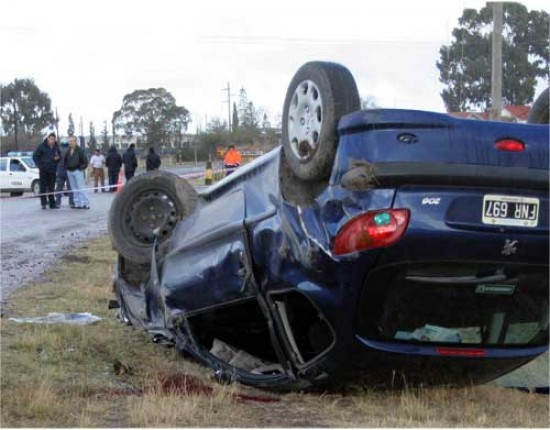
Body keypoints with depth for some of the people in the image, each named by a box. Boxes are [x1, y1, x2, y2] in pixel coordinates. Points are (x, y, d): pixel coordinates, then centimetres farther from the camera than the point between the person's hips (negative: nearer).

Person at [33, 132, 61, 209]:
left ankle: (52, 203, 11)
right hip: (43, 170, -4)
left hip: (52, 170, 4)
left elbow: (59, 157, 18)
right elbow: (35, 156, -2)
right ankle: (43, 203, 1)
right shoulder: (42, 146, -5)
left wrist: (57, 158, -6)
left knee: (51, 187, 8)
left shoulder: (56, 147, 7)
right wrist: (39, 165, -9)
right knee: (43, 187, -3)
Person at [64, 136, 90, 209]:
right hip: (69, 171, 6)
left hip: (77, 171, -6)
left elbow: (85, 160, -8)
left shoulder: (80, 150, -7)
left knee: (80, 188, -10)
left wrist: (82, 168, -11)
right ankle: (77, 204, 10)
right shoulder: (68, 151, 11)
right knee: (74, 189, 7)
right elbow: (65, 160, 24)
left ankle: (86, 203, -9)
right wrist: (66, 167, 12)